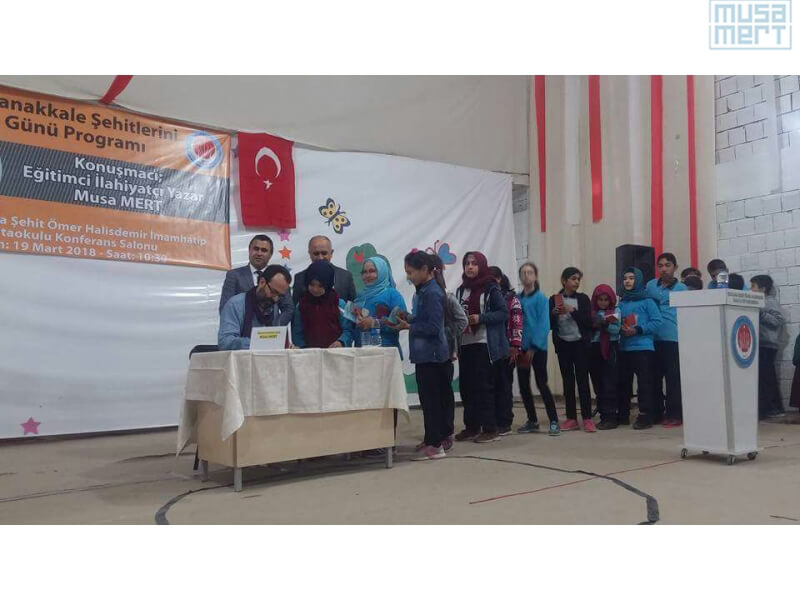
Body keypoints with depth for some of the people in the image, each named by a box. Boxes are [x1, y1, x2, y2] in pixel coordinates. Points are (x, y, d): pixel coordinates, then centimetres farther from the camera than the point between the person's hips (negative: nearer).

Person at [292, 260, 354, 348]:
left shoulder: (339, 304, 4)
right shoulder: (301, 305, 11)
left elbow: (348, 330, 4)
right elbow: (297, 333, 12)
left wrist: (341, 342, -15)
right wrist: (303, 347, -5)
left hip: (334, 351, -2)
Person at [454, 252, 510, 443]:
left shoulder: (491, 289, -3)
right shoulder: (461, 290, 13)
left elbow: (504, 313, -7)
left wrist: (481, 318, -17)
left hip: (485, 345, -5)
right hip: (465, 345, 6)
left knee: (483, 387, -4)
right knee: (466, 387, 6)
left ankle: (490, 429, 4)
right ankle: (471, 427, 16)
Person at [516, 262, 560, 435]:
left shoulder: (540, 298, -7)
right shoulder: (518, 299, 7)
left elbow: (544, 324, -13)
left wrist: (534, 347, -16)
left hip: (537, 348, -5)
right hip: (521, 348, 5)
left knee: (542, 384, -4)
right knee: (523, 385, 9)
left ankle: (554, 422, 6)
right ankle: (532, 421, 22)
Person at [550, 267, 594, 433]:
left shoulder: (583, 298, 3)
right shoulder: (554, 299, 5)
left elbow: (588, 322, -5)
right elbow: (549, 325, 3)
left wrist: (573, 311, -15)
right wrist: (554, 314, -15)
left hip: (580, 344, -1)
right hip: (563, 345, 1)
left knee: (582, 380, -4)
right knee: (567, 382, 5)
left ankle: (587, 418, 0)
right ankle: (571, 418, 10)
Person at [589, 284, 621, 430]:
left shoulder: (615, 311, 4)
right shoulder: (592, 312, 12)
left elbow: (617, 329, -9)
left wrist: (604, 323, -23)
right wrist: (594, 325, -14)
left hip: (610, 349, -4)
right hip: (594, 349, 4)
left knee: (609, 384, -7)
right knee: (598, 384, 7)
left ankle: (610, 417, -5)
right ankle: (603, 416, 16)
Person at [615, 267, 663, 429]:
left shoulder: (647, 301, -1)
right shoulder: (622, 303, 14)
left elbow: (657, 321, -7)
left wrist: (638, 330, -14)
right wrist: (620, 329, -5)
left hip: (643, 348, -5)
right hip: (624, 349, 6)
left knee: (644, 383, -4)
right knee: (623, 382, 10)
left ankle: (645, 416, 2)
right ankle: (622, 415, 20)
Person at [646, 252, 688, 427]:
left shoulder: (682, 288, 3)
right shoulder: (650, 285, 13)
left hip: (673, 339, -4)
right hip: (653, 338, 4)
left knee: (673, 378, -2)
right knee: (654, 377, 9)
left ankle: (674, 415, 5)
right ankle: (656, 413, 19)